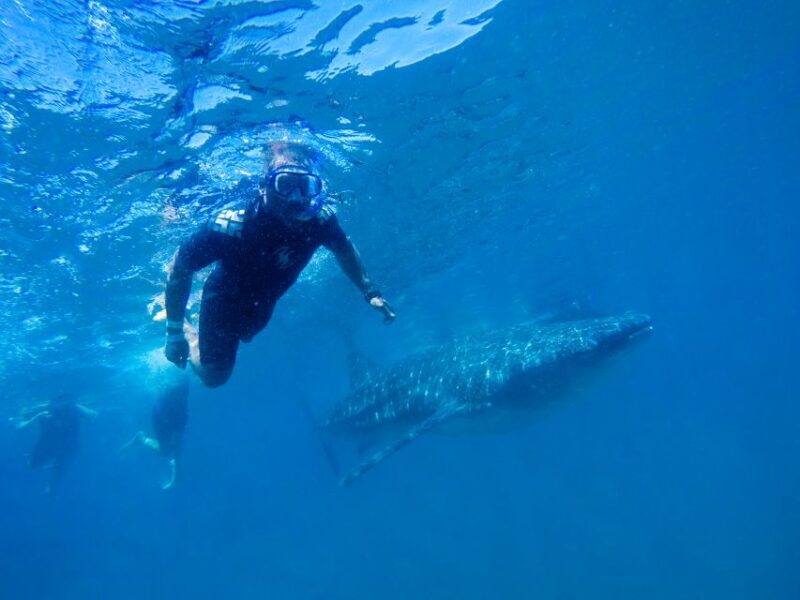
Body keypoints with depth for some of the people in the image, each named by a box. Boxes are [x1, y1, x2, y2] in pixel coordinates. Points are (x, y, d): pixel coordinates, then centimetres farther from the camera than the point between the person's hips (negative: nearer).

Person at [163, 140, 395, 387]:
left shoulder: (320, 219, -32)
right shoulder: (233, 226, -43)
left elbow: (343, 248, -8)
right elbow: (180, 267, -30)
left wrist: (370, 292, -12)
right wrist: (174, 333, -26)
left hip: (263, 304, 4)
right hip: (225, 299, -4)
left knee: (243, 334, 34)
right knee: (214, 375, 12)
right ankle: (186, 331, 37)